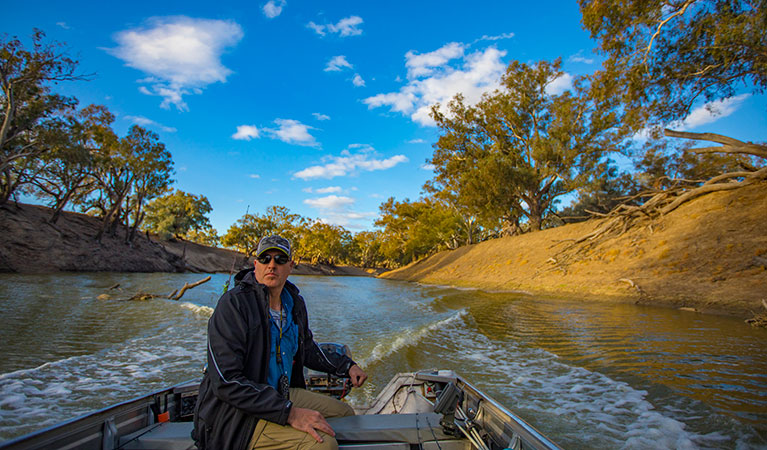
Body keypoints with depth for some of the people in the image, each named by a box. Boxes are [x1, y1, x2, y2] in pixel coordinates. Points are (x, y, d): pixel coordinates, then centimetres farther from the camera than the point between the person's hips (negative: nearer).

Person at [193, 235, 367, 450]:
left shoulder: (295, 303, 5)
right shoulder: (233, 304, -20)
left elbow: (307, 349, 21)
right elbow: (226, 382, -26)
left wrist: (347, 365, 8)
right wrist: (289, 412, -30)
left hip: (282, 395, 8)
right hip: (237, 413, -8)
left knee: (345, 413, 12)